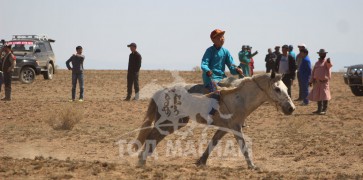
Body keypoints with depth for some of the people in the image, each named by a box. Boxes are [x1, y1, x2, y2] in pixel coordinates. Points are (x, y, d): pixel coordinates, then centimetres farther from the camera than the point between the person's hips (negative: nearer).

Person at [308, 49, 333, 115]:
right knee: (317, 96, 10)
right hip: (317, 82, 7)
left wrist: (329, 62, -49)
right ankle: (319, 109, 19)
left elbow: (329, 66, -26)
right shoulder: (317, 63, 17)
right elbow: (313, 72, 18)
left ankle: (324, 110, -4)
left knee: (324, 95, -8)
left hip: (324, 81, -7)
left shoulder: (326, 61, -2)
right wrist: (311, 81, 13)